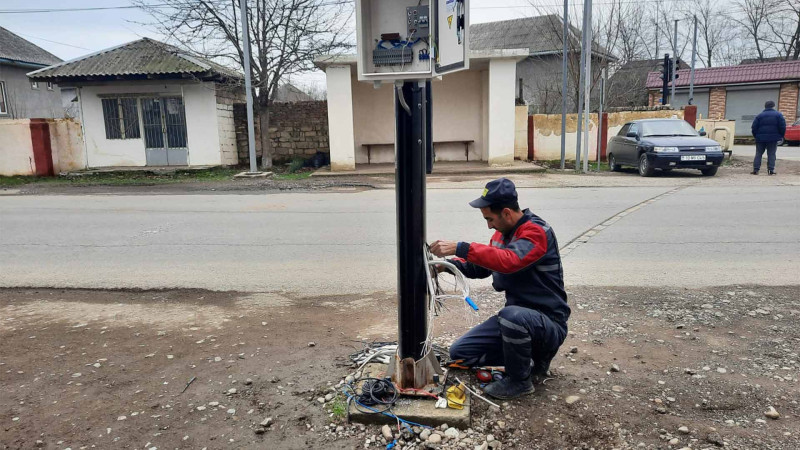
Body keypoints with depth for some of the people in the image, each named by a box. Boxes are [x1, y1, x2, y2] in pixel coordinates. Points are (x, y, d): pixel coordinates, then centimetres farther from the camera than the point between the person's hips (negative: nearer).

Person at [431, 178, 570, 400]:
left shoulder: (537, 231, -19)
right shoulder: (502, 233, 7)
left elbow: (510, 260, -38)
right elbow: (481, 267, 17)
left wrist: (459, 248, -40)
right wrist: (450, 264, -2)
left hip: (548, 323, -8)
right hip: (517, 316, 8)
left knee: (512, 315, -41)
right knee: (460, 353, 2)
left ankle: (520, 380, -13)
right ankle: (531, 357, 11)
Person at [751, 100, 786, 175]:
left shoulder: (759, 116, 5)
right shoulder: (778, 115, 1)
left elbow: (754, 127, 2)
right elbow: (782, 126, -5)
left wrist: (756, 136, 12)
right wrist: (781, 135, 7)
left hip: (760, 138, 1)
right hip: (773, 138, -1)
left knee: (758, 154, 5)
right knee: (771, 154, 2)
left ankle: (755, 170, -1)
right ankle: (771, 170, -3)